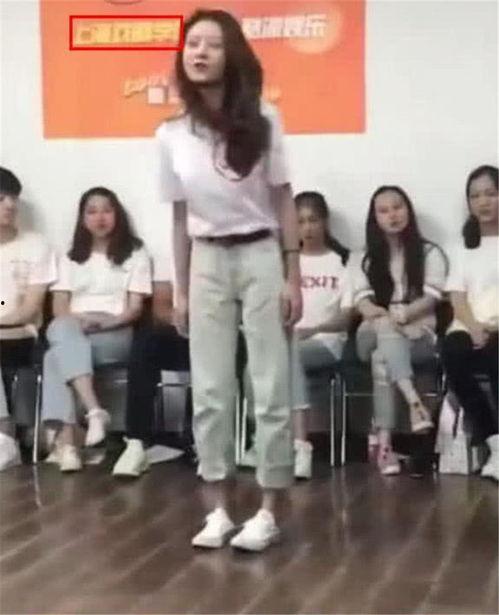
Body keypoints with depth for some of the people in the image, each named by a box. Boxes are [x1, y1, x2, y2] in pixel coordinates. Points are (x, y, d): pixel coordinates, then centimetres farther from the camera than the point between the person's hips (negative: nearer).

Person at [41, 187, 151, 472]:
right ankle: (95, 411, -50)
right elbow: (59, 307, 10)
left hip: (116, 334, -3)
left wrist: (104, 322, -16)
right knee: (63, 330, -37)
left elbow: (135, 308, 3)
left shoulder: (135, 254, 12)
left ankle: (66, 440, -43)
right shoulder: (70, 257, 22)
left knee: (58, 355, -34)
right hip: (73, 331, 3)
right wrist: (75, 321, -13)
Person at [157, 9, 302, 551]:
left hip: (261, 257, -2)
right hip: (207, 264, 3)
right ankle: (217, 509, 14)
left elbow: (284, 203, -2)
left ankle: (268, 511, 11)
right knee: (209, 390, 4)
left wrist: (292, 277, -6)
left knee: (270, 387, 2)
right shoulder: (171, 135, 0)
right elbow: (180, 219, 6)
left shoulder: (263, 121, -6)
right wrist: (179, 290, 6)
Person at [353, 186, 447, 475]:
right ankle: (415, 402, -55)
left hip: (418, 334, -2)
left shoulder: (430, 253, 9)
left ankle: (384, 442, -46)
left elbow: (431, 297, -4)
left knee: (382, 358, -36)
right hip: (374, 335, 2)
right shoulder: (368, 259, 18)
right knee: (384, 329, -37)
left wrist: (402, 315, -23)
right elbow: (362, 298, 2)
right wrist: (383, 318, -22)